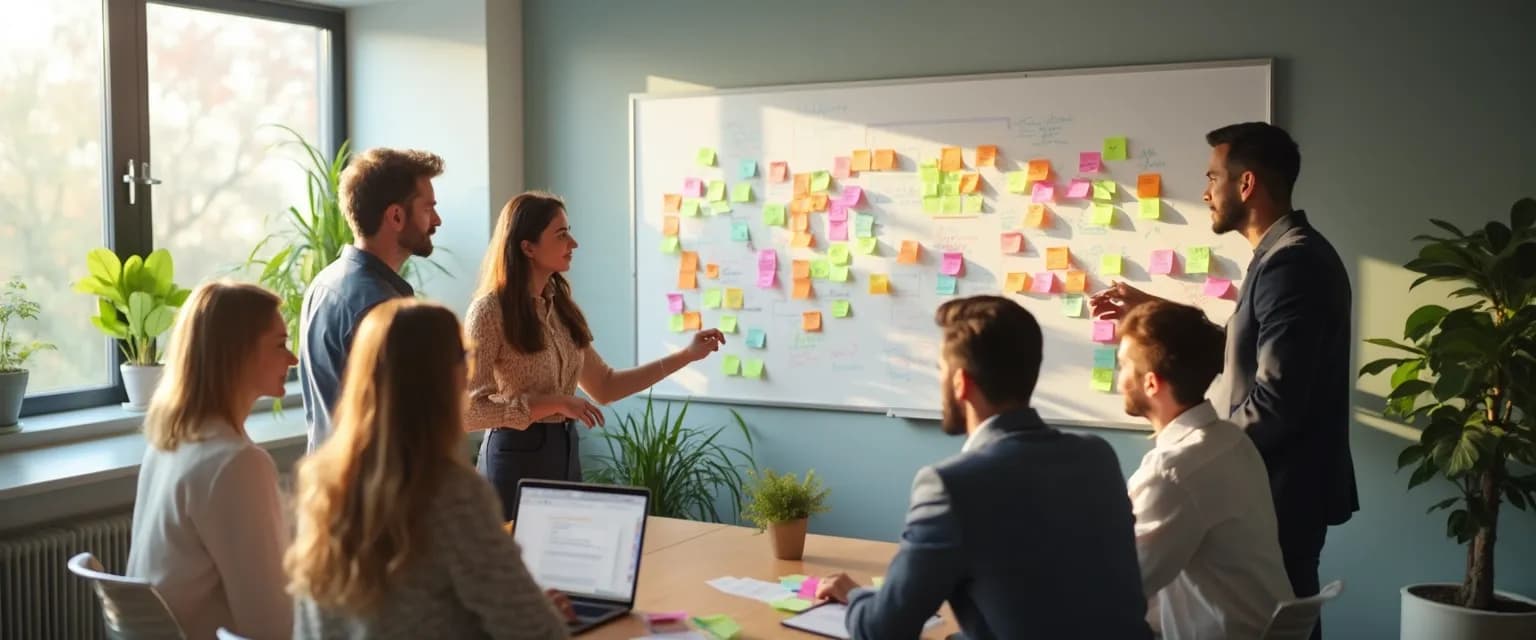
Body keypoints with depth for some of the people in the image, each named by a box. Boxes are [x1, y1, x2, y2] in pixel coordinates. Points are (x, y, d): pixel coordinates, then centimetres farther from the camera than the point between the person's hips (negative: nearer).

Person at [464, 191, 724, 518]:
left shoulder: (560, 306, 8)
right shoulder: (490, 310, -15)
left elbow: (604, 387, 13)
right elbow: (469, 410, -20)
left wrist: (687, 355, 10)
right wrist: (553, 403, -21)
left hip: (565, 452, 7)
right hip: (518, 456, -7)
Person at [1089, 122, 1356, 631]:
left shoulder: (1290, 263, -21)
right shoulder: (1289, 254, 12)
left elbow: (1275, 403, -26)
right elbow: (1244, 351, 21)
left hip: (1282, 491, -10)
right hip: (1282, 486, 10)